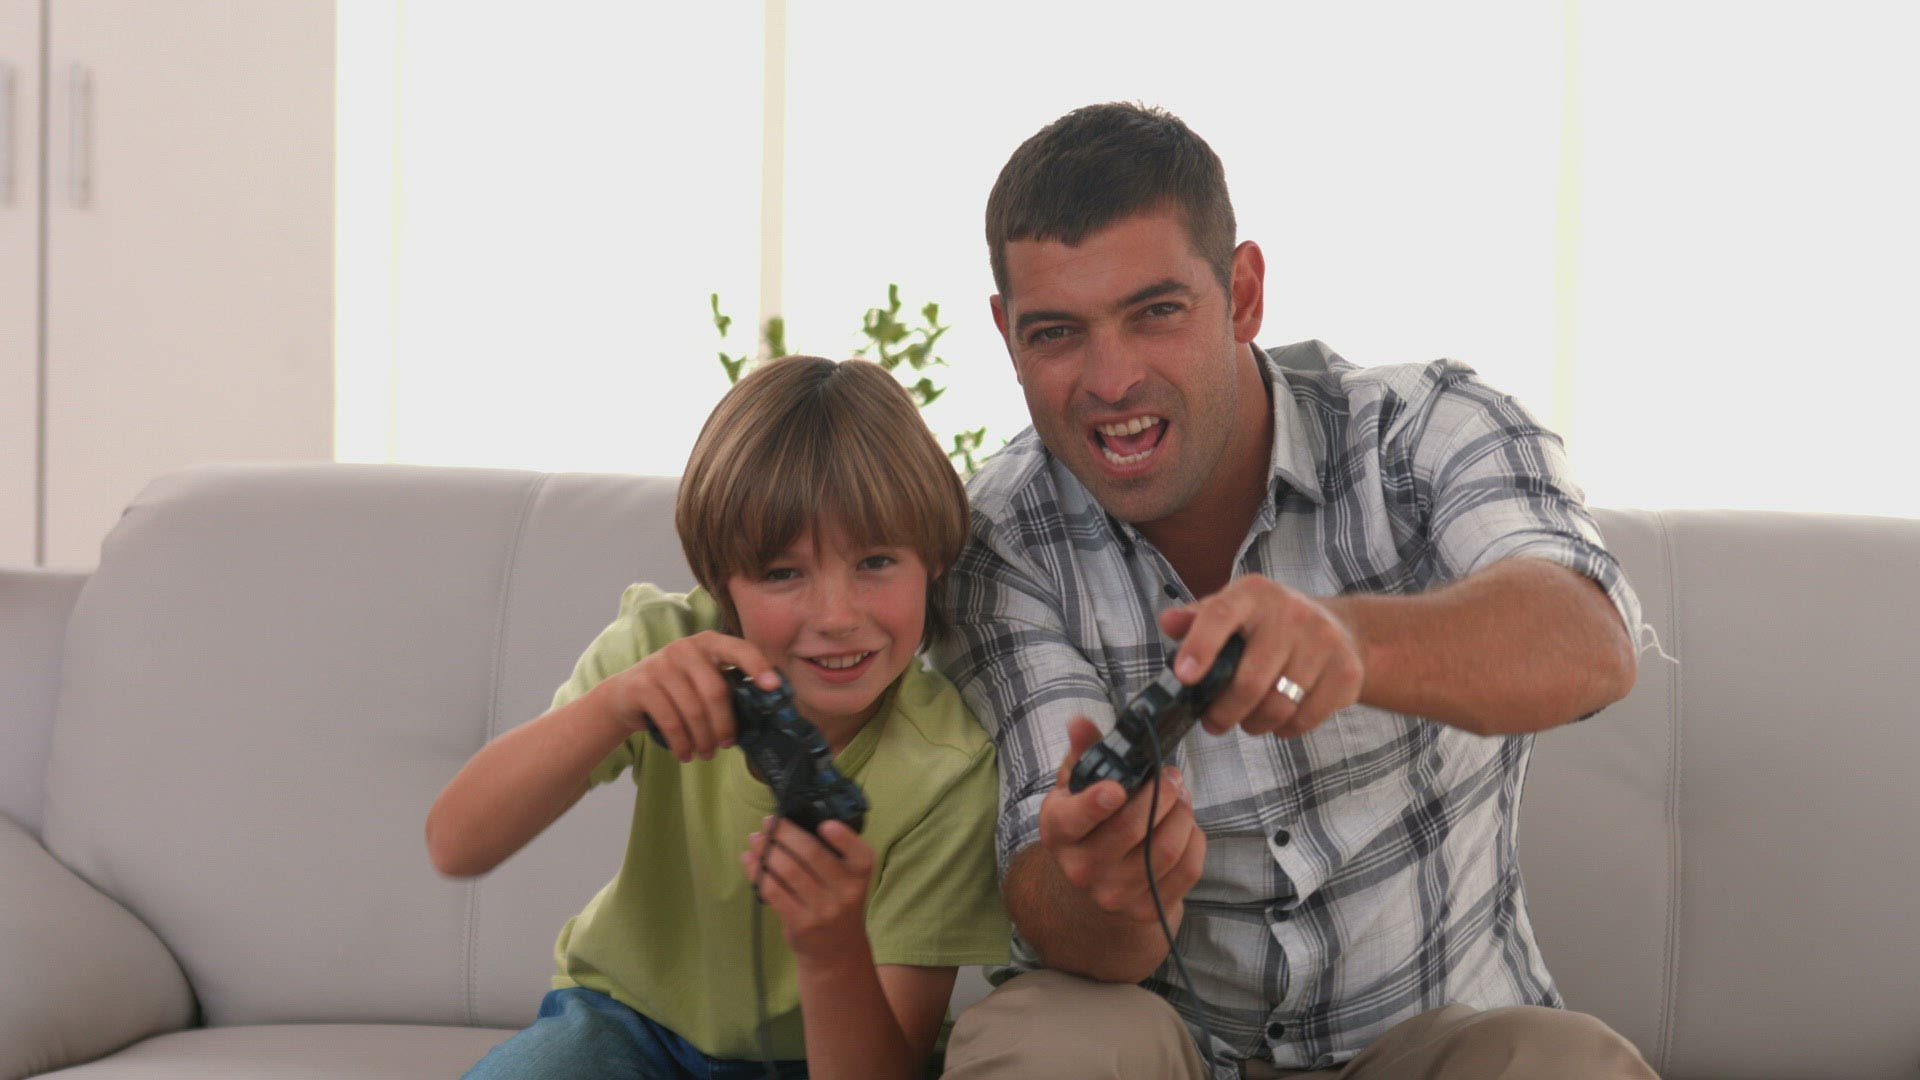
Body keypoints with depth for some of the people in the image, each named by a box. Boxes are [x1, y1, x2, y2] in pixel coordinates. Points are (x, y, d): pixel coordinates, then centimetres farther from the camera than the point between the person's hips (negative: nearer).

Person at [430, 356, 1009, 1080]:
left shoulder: (949, 768, -23)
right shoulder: (664, 651, -17)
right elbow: (456, 846, -28)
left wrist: (833, 950, -47)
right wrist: (615, 701, -43)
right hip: (631, 1013, 1)